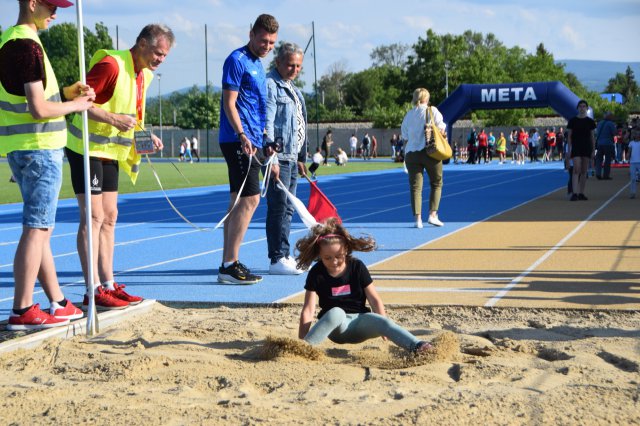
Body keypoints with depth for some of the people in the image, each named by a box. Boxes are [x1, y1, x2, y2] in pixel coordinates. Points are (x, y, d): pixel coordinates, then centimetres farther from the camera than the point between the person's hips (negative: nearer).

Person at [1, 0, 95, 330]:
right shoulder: (28, 46, -16)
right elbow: (39, 109, -21)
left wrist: (65, 92, 12)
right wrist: (76, 105, -6)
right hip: (39, 149, -10)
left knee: (41, 229, 14)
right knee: (36, 230, -5)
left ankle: (57, 303, 22)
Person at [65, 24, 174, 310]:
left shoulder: (145, 74, 10)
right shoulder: (111, 65, -19)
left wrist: (145, 136, 4)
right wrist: (113, 119, -28)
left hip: (110, 152, 9)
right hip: (88, 149, -9)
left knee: (109, 217, 10)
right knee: (93, 217, -9)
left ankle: (108, 285, 15)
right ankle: (93, 291, -6)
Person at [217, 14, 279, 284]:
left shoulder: (257, 64, 19)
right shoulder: (237, 60, -8)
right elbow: (229, 103, -14)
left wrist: (265, 145, 23)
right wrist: (242, 135, -24)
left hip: (251, 141, 10)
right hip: (238, 140, -10)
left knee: (238, 202, 9)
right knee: (249, 199, -13)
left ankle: (228, 264, 13)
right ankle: (229, 265, -12)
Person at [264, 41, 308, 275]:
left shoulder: (293, 89, 21)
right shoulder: (270, 85, -9)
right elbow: (267, 124, -17)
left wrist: (301, 158, 23)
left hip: (291, 157, 9)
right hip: (278, 157, -9)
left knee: (287, 209, 11)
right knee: (278, 208, -9)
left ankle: (284, 257, 17)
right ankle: (278, 259, -7)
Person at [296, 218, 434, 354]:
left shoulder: (357, 267, -2)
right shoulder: (317, 274, -5)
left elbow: (374, 299, -1)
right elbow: (308, 309, -9)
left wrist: (384, 327, -8)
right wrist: (301, 341, -17)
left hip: (360, 322, 1)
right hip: (336, 328, -1)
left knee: (379, 321, -31)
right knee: (336, 312, -37)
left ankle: (417, 346, -48)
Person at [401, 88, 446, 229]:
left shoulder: (408, 115, 10)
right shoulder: (432, 111, 0)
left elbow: (405, 136, 11)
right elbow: (441, 129, -4)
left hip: (411, 153, 3)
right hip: (430, 152, -3)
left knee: (415, 187, 2)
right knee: (436, 184, 11)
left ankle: (418, 219, -5)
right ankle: (432, 215, 0)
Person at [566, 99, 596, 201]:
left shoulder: (590, 121, 6)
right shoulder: (573, 121, 2)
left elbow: (592, 136, 9)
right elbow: (569, 136, 4)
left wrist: (593, 150, 5)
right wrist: (569, 149, -2)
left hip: (587, 147, 2)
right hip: (576, 147, -2)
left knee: (584, 171, 6)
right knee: (576, 169, -13)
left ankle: (581, 193, 12)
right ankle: (574, 193, -17)